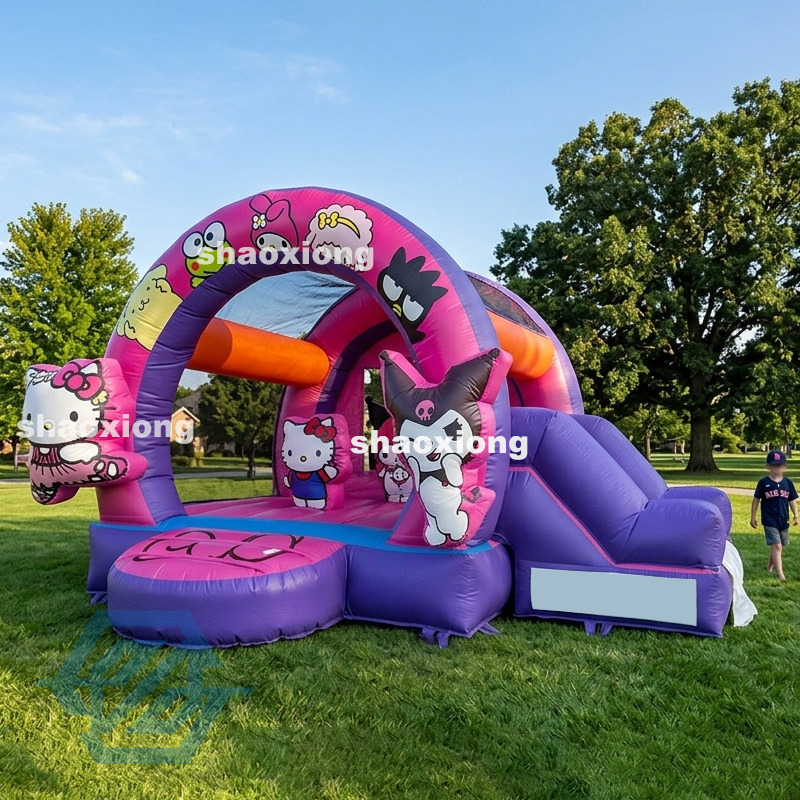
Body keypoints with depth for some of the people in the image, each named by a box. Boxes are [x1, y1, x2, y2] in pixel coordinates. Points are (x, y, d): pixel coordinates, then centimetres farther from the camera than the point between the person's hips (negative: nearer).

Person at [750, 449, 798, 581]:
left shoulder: (787, 482, 3)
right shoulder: (764, 482, -6)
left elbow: (792, 500, 10)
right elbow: (756, 499, 0)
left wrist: (795, 515, 0)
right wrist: (752, 517, 1)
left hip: (783, 521, 4)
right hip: (769, 521, -4)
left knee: (777, 547, 15)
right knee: (776, 546, -13)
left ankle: (770, 566, 38)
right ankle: (780, 575, -15)